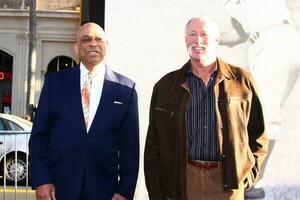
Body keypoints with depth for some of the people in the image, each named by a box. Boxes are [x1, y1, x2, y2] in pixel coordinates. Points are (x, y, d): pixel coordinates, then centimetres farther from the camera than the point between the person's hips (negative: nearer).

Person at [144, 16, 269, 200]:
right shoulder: (166, 86, 4)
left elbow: (258, 135, 10)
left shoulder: (242, 80, 3)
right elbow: (153, 145, 4)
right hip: (181, 182, 1)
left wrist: (250, 174, 0)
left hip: (229, 184, 0)